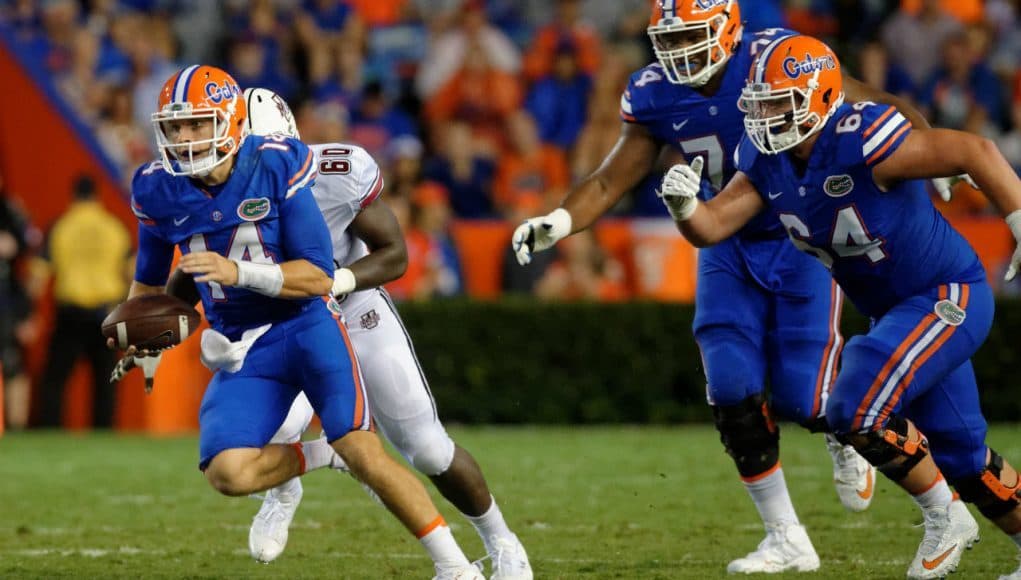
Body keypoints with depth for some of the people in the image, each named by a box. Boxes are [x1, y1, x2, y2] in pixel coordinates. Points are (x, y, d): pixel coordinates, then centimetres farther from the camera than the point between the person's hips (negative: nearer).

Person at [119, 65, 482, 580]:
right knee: (227, 473, -19)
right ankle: (308, 458, 12)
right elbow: (150, 278, 18)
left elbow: (319, 277, -16)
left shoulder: (275, 168, -15)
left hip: (305, 326, -3)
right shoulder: (160, 192, -3)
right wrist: (141, 338, 3)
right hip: (242, 348, 3)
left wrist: (239, 273, -29)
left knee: (363, 454, -17)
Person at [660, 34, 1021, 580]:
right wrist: (683, 205, -29)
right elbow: (712, 227, -6)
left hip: (949, 296, -8)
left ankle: (944, 519, 0)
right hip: (896, 309, 8)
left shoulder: (861, 142, -28)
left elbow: (975, 151, -25)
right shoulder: (766, 160, -5)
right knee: (960, 457, 14)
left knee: (857, 411, -20)